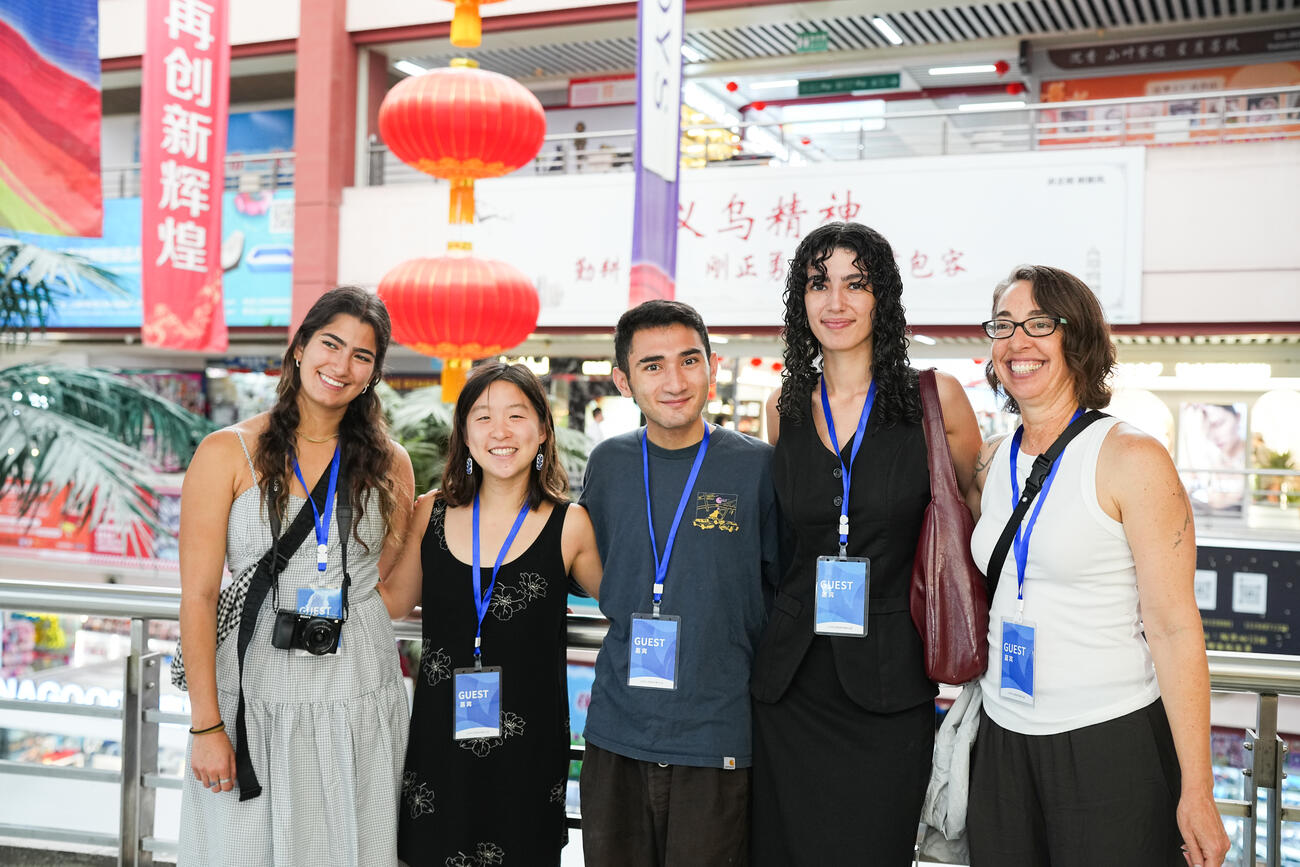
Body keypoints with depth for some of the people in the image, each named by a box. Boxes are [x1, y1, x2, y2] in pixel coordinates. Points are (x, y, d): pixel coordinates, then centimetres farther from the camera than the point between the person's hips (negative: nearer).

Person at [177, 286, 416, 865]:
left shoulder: (388, 462, 4)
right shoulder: (228, 453, -4)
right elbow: (198, 597, -7)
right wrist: (206, 724, -10)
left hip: (361, 703, 2)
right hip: (256, 696, -2)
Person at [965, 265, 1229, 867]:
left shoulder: (1133, 460, -10)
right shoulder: (990, 464, 7)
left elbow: (1174, 628, -13)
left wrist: (1196, 794, -14)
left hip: (1112, 745, -5)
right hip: (1002, 743, 5)